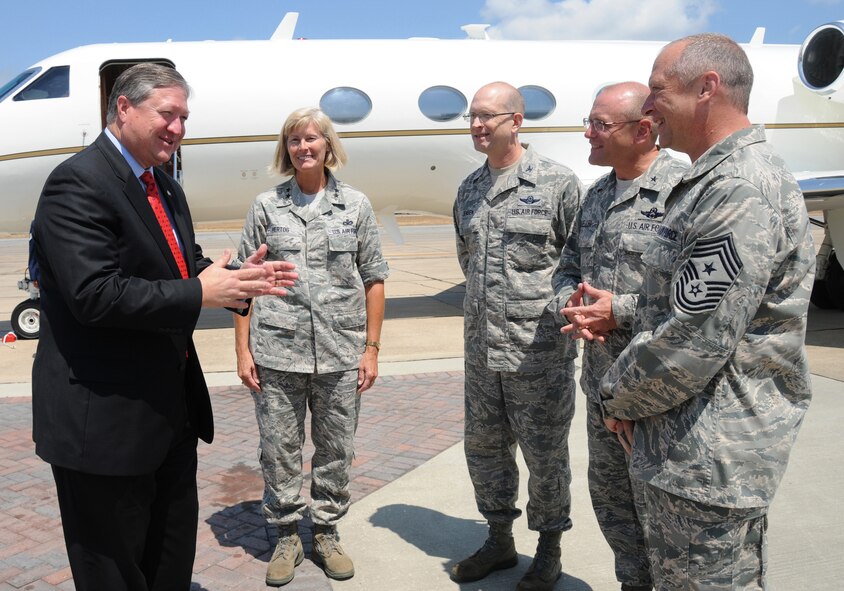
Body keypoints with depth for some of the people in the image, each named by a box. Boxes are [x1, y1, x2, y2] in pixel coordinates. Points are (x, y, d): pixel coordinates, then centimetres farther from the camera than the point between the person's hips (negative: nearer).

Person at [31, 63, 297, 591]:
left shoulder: (166, 188, 12)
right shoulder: (79, 182, -17)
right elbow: (95, 294, -27)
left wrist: (238, 276, -4)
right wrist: (199, 294, -25)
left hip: (171, 407, 9)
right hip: (104, 418, -9)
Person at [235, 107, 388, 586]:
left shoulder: (356, 205, 5)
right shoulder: (267, 206, 4)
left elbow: (374, 280, 5)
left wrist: (371, 349, 0)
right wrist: (243, 350, -1)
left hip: (340, 353, 1)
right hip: (276, 353, 0)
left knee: (337, 451, 10)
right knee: (279, 452, 7)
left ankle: (327, 533, 28)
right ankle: (287, 537, 26)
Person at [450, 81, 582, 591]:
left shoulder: (557, 182, -8)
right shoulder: (470, 189, 11)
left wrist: (555, 301, -7)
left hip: (540, 352, -6)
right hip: (481, 350, 6)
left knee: (545, 456, 8)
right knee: (484, 449, 17)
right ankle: (500, 541, 37)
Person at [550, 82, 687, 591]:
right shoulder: (597, 196, 11)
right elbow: (568, 269, 17)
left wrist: (619, 311, -22)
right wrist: (571, 302, -5)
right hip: (602, 381, 8)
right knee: (610, 495, 21)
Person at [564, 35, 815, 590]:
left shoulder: (741, 191, -22)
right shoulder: (717, 181, 14)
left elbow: (698, 341, -25)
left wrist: (622, 396, -10)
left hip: (709, 460, -11)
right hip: (707, 447, 11)